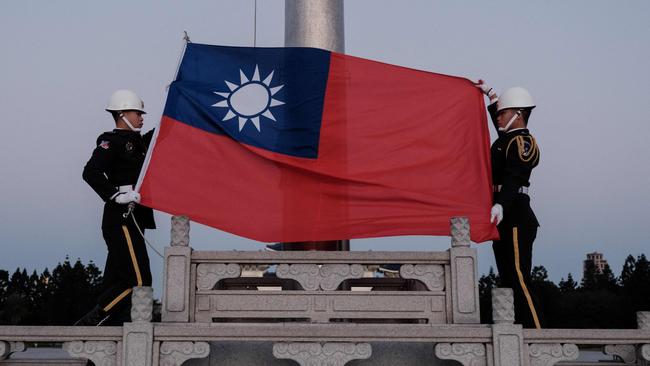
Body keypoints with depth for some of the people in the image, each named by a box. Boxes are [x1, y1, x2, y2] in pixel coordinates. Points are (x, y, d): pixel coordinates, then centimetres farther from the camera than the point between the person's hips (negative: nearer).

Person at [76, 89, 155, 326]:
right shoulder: (111, 141, -6)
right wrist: (117, 195, -23)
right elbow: (90, 172, -18)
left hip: (132, 221, 9)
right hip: (121, 220, -9)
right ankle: (89, 323, -8)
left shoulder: (135, 142, 20)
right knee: (139, 281, -13)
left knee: (117, 281, 9)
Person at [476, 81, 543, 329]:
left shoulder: (522, 142, -9)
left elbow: (514, 178, -24)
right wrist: (490, 94, 45)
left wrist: (501, 204, -39)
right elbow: (502, 126, 42)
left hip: (515, 217, -10)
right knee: (509, 280, 9)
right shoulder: (511, 138, 18)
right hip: (507, 218, 10)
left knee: (519, 279, -13)